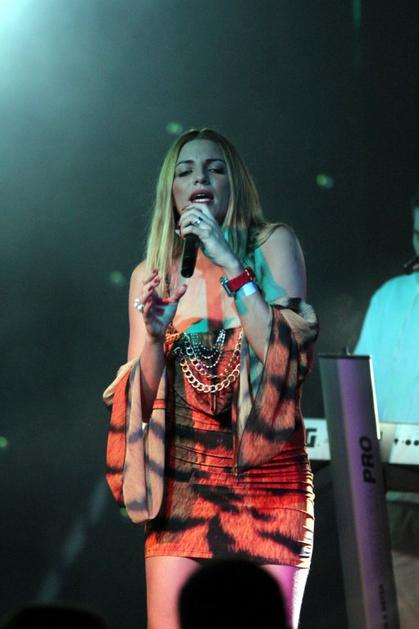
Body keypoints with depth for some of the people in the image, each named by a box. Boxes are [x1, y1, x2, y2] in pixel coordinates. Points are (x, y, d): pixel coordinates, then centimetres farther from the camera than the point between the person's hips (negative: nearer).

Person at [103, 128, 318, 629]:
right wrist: (153, 334, -9)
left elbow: (290, 356, -11)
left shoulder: (272, 245, 2)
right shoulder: (151, 273, 9)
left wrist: (229, 264, -14)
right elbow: (139, 401, 10)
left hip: (265, 472, -2)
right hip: (180, 481, 2)